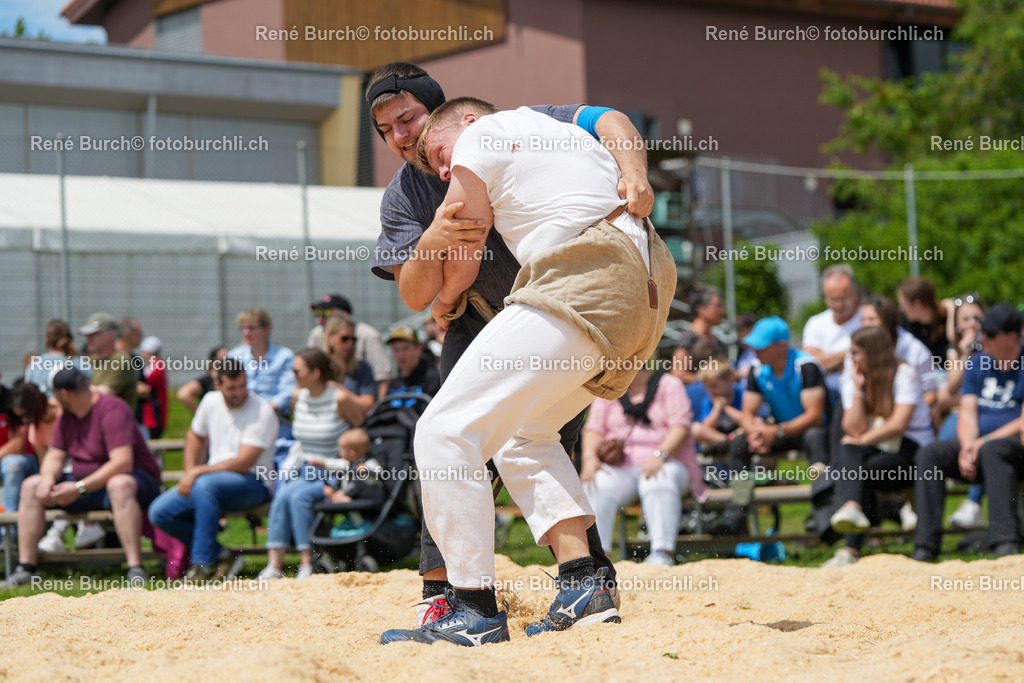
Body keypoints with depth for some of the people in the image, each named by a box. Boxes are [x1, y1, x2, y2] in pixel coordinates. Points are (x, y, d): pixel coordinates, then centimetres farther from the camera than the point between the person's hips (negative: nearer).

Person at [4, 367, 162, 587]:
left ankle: (136, 570, -46)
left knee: (120, 484, -43)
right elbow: (54, 456, 10)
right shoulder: (67, 416, 7)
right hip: (85, 484, 8)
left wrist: (79, 488, -31)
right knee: (31, 486, -2)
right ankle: (26, 567, -8)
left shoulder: (112, 410, -20)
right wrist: (48, 478, -15)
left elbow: (122, 462, -29)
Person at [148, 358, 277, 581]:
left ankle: (203, 564, -30)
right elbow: (195, 436, 23)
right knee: (159, 513, -10)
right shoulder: (211, 401, 5)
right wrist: (189, 474, 8)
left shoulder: (262, 412, -15)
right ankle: (219, 554, -4)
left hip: (253, 482, -7)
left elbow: (243, 464, -20)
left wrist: (197, 472, -18)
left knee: (205, 485, -38)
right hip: (214, 481, 7)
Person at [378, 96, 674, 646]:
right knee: (520, 434, 23)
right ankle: (582, 588, 7)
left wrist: (444, 303, 34)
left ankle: (475, 610, -12)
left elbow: (461, 263, 12)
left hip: (584, 286, -10)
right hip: (646, 292, 10)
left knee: (446, 430, -10)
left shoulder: (479, 136, 8)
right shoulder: (564, 132, 31)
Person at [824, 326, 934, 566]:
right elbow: (855, 430, -2)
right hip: (876, 452, 4)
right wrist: (859, 389, -6)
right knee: (848, 452, -32)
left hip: (910, 450, -4)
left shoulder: (904, 374, -3)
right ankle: (853, 509, -59)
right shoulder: (853, 381, 13)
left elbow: (898, 425, -15)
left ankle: (851, 549, -43)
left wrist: (862, 440, -13)